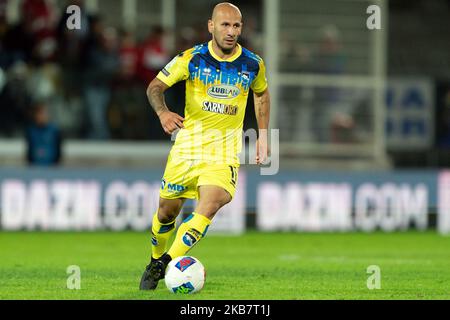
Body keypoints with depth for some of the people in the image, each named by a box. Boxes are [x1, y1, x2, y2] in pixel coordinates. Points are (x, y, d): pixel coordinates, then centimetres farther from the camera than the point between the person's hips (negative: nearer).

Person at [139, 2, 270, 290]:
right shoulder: (192, 59, -8)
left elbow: (262, 94, 19)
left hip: (225, 152, 0)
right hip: (187, 146, 0)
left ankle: (164, 265, -17)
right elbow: (156, 86, -4)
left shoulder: (253, 65, -1)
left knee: (209, 208, -24)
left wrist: (263, 135, 16)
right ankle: (155, 261, 36)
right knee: (167, 212, 9)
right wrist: (162, 112, -24)